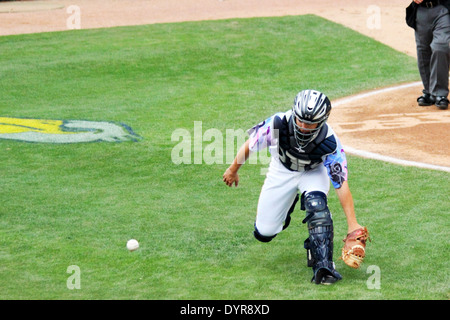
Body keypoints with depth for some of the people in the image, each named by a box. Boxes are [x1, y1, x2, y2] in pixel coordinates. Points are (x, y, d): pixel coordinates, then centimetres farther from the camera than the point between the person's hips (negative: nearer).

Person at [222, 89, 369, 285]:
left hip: (313, 172, -2)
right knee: (264, 233, 3)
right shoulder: (278, 124, -34)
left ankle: (323, 266, -28)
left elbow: (341, 184, -31)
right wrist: (233, 170, 1)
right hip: (281, 171, 2)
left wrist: (352, 224, -36)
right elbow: (250, 144, -15)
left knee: (316, 203, -35)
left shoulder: (329, 143, -35)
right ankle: (288, 204, 37)